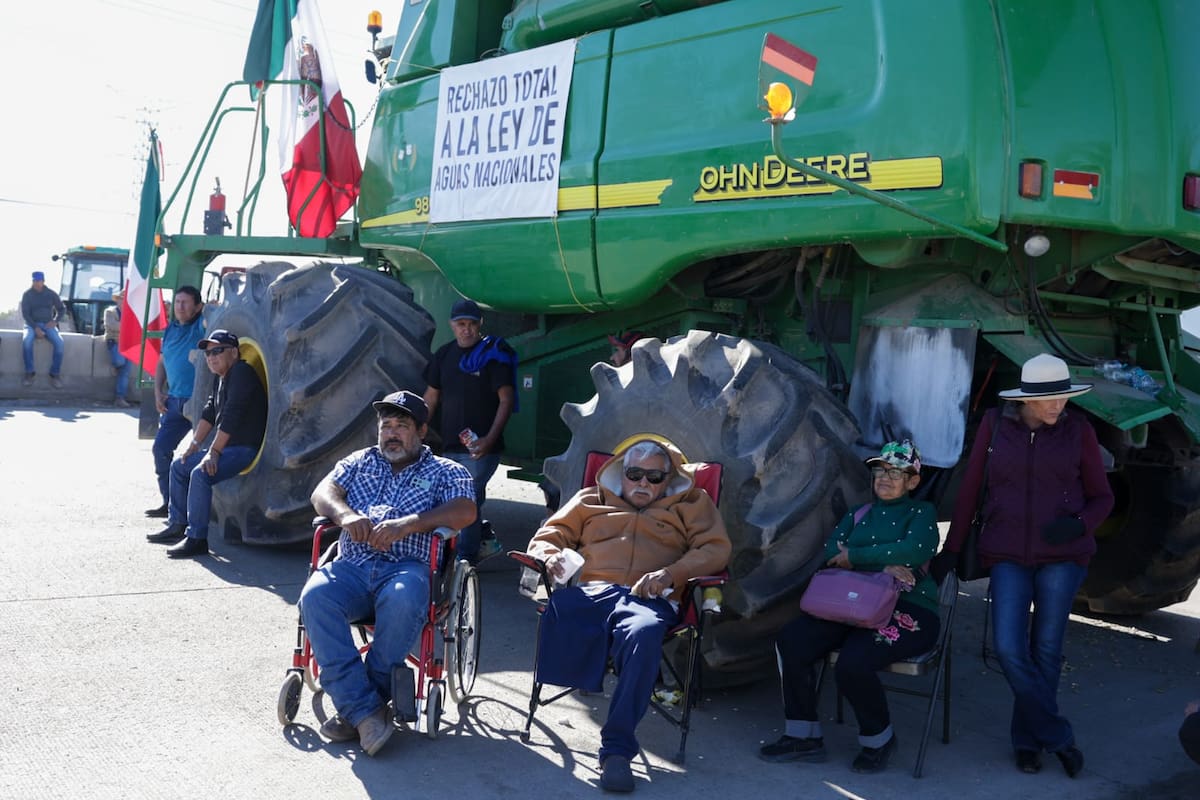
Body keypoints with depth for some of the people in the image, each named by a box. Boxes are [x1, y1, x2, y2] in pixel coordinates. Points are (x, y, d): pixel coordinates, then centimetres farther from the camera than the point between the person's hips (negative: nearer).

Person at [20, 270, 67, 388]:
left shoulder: (51, 294, 3)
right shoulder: (27, 294, -1)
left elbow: (62, 309, 11)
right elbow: (25, 314, -6)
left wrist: (55, 321, -7)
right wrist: (35, 328, -19)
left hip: (48, 324, 1)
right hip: (32, 324, -1)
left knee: (59, 342, -30)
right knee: (27, 340, -35)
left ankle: (55, 375, -23)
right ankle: (29, 373, -26)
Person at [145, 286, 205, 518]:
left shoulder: (202, 325, -5)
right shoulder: (171, 329, 14)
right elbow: (162, 362, 21)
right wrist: (158, 392, 12)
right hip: (174, 401, 7)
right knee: (161, 448, 7)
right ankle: (169, 502, 19)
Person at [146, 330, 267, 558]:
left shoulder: (242, 373, -18)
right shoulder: (220, 378, 14)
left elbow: (231, 416, -24)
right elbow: (209, 412, 17)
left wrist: (214, 452, -24)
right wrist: (195, 443, 9)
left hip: (246, 448, -11)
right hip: (227, 446, 11)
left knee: (201, 474, -29)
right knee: (179, 466, 17)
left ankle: (196, 539, -23)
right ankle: (177, 525, 24)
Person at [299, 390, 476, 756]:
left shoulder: (446, 472, 16)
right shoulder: (360, 462, 28)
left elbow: (465, 511, -3)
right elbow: (323, 492, 13)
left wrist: (406, 525, -17)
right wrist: (345, 515, -11)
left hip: (408, 566, -3)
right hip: (352, 565, 3)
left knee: (402, 601, -38)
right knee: (314, 597, -30)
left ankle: (354, 708, -22)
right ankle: (367, 710, -30)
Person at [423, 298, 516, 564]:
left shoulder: (493, 354, -7)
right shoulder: (444, 355, 10)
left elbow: (507, 400, -10)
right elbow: (431, 396, 18)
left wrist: (490, 439, -19)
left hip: (480, 447, -6)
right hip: (450, 445, 6)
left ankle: (465, 559, 3)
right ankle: (486, 539, 32)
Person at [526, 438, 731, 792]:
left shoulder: (690, 503, 27)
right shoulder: (592, 499, 32)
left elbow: (715, 549, 12)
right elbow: (546, 537, 27)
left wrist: (671, 574, -7)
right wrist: (551, 555, 1)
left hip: (649, 598, -1)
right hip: (590, 590, 1)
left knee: (643, 633, -40)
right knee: (555, 609, -38)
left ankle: (616, 748, -36)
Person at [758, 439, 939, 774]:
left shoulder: (922, 512, 10)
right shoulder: (858, 515, 23)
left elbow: (917, 549, -13)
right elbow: (832, 551, 4)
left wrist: (856, 556, -10)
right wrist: (882, 567, -12)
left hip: (908, 611, -5)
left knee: (853, 663, -32)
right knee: (791, 640, -20)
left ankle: (879, 740, -1)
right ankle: (803, 736, -6)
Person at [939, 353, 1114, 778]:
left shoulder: (1078, 429, -4)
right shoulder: (995, 423, -3)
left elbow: (1102, 497, 4)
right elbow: (970, 488, 4)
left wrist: (1079, 525, -18)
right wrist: (951, 547, 5)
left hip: (1062, 555, 0)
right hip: (1009, 556, 0)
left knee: (1045, 650, 5)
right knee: (1009, 650, -10)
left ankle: (1027, 738, 24)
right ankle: (1059, 737, 7)